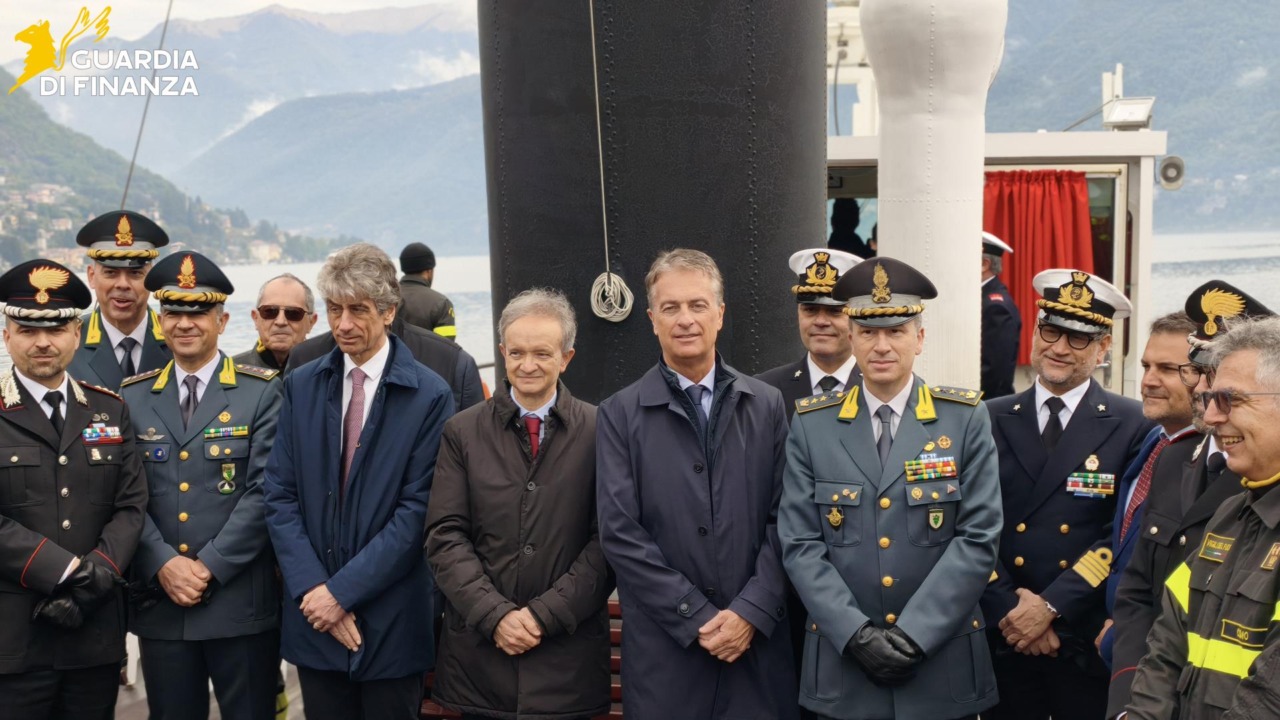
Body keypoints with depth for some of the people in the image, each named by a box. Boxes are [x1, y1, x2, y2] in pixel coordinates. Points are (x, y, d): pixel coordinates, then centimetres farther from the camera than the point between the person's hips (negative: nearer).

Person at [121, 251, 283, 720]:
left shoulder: (263, 392, -2)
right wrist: (164, 564, -11)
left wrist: (210, 567, -13)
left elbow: (265, 490, -9)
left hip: (240, 602, -3)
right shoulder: (133, 397, 8)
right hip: (159, 602, 3)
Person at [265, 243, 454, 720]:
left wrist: (343, 590, -13)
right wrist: (311, 588, -9)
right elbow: (280, 496, 2)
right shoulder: (301, 386, 5)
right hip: (313, 613, 3)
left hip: (392, 622, -3)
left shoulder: (429, 396, -7)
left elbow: (417, 509, -11)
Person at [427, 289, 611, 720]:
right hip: (479, 650, 1)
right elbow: (445, 536, -1)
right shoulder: (462, 432, 3)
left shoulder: (599, 431, -1)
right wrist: (495, 615, -11)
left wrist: (546, 614, -11)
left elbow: (608, 539, -5)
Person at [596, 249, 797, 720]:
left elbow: (783, 519, 2)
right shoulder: (620, 415, -1)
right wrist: (697, 618, -10)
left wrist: (752, 611, -9)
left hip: (758, 644, 2)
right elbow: (619, 533, -6)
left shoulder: (766, 406, 6)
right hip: (664, 650, -1)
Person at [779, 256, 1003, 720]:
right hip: (842, 664, 1)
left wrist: (913, 633, -13)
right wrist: (856, 632, -14)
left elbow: (979, 538, -7)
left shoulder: (966, 419, -2)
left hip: (943, 664, 0)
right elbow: (800, 544, -4)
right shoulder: (811, 425, 0)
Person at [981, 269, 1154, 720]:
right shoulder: (991, 421, 3)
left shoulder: (1132, 427, -4)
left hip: (1088, 646, -2)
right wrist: (1008, 610, -10)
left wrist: (1051, 606, -14)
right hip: (1004, 641, 2)